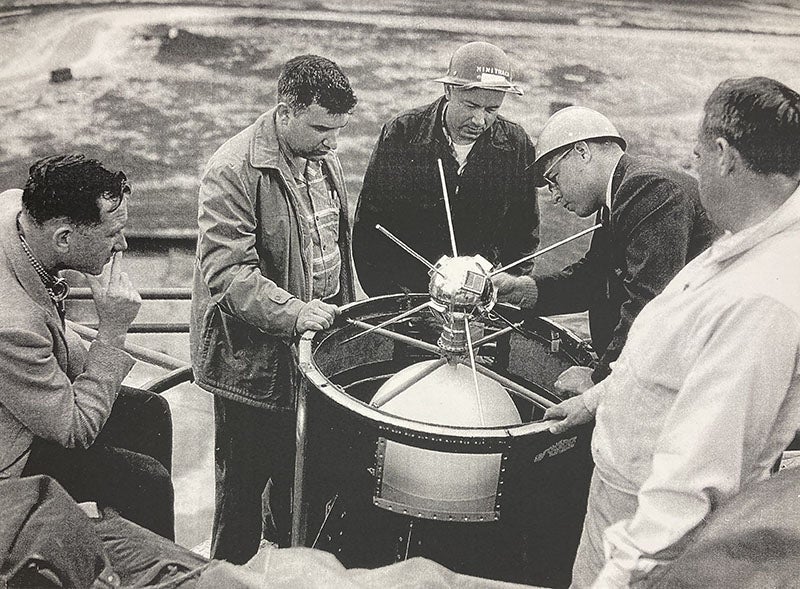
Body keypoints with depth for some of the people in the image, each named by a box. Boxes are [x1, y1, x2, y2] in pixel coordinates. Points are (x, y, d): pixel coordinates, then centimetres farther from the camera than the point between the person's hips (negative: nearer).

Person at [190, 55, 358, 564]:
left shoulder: (324, 156, 6)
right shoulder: (234, 170, -20)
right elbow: (226, 271, -27)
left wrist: (347, 308, 16)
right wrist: (293, 313, -37)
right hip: (255, 358, -7)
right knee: (245, 482, 10)